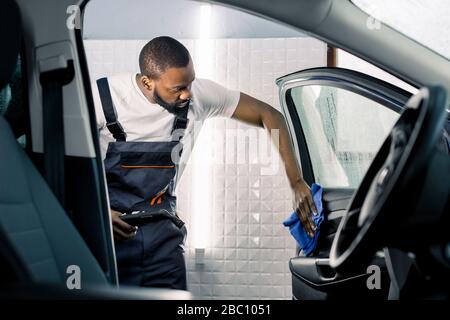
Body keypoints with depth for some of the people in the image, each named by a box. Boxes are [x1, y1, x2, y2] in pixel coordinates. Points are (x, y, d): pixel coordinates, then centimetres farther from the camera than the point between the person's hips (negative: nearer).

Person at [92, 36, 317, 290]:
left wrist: (296, 182, -10)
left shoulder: (199, 93, -10)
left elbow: (269, 115, -2)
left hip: (161, 230, 3)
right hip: (110, 227, -2)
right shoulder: (103, 97, -16)